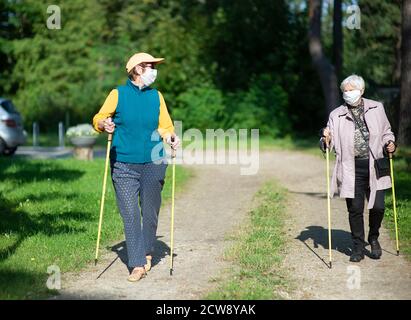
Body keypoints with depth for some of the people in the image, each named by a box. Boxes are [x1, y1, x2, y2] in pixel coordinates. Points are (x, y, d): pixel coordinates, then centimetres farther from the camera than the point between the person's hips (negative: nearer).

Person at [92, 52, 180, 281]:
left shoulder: (156, 96, 10)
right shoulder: (118, 94, 3)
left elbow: (164, 125, 11)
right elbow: (98, 119, 5)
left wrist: (170, 137, -10)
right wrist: (104, 124, -17)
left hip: (153, 164, 2)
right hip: (124, 166, -2)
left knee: (150, 213, 8)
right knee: (130, 215, -5)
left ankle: (147, 253, 30)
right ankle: (138, 265, -1)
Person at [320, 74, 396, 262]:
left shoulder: (377, 108, 9)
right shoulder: (336, 115, 5)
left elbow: (386, 132, 20)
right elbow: (329, 145, 7)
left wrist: (389, 144, 0)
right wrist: (326, 139, -15)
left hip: (374, 167, 1)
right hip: (351, 170, 0)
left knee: (377, 206, -3)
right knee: (355, 209, 2)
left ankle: (373, 239, 25)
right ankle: (358, 246, 17)